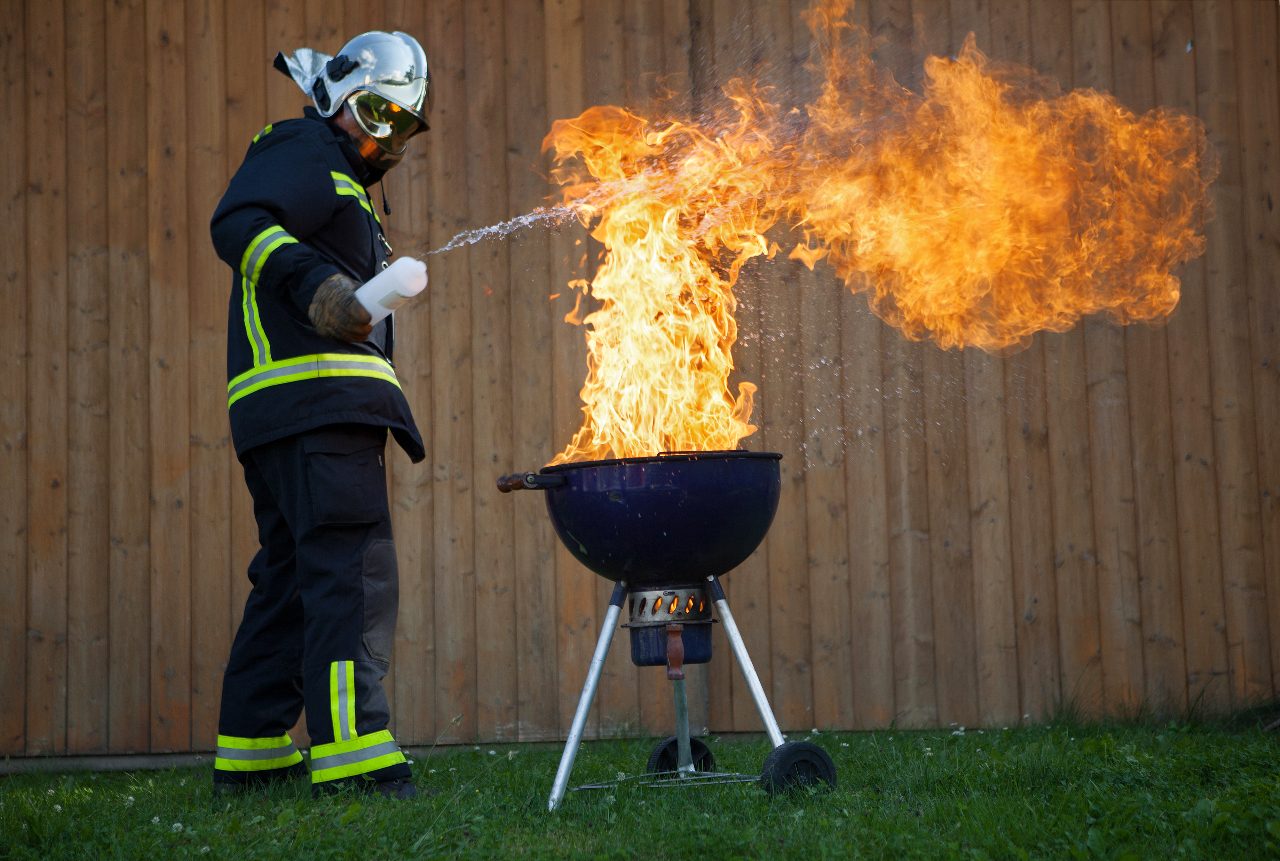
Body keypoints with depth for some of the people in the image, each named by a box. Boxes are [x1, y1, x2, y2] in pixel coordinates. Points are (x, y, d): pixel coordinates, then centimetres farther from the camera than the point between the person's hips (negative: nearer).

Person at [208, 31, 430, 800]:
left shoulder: (347, 185, 31)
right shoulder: (303, 153, 1)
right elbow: (238, 223, -18)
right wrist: (312, 281, -31)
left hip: (328, 411, 11)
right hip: (315, 399, -11)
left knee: (294, 578, 12)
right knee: (353, 573, -16)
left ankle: (251, 757, 16)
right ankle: (353, 758, -22)